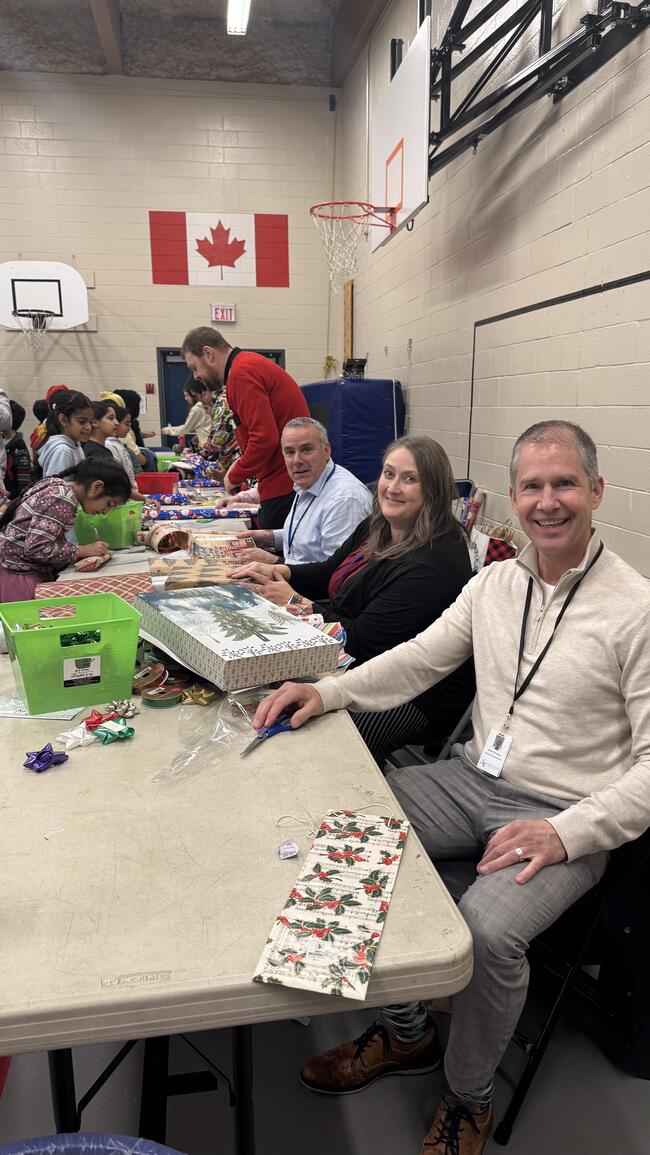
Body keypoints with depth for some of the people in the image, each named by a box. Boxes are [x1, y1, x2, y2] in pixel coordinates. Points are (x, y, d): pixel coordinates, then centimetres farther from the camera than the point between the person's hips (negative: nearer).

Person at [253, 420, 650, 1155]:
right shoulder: (494, 582, 3)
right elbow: (419, 659, 8)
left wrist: (565, 833, -24)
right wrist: (325, 692, -5)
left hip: (563, 815, -5)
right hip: (475, 779, 6)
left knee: (488, 928, -29)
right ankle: (404, 1033, 14)